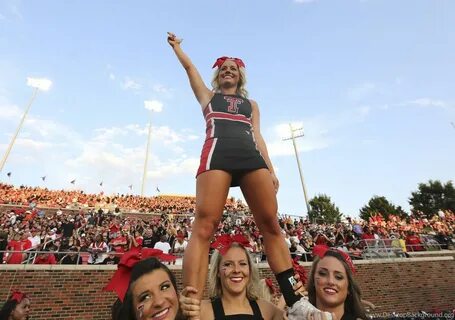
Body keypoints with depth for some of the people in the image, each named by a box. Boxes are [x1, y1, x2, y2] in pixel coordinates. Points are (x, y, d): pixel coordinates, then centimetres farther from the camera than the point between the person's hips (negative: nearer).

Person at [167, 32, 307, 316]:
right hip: (217, 153, -2)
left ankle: (295, 302, 0)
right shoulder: (208, 96, 30)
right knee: (204, 227, -18)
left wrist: (271, 170, 12)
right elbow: (189, 66, 38)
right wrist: (176, 45, 58)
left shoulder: (251, 104, 34)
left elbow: (257, 136, 23)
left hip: (251, 156, 3)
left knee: (271, 225, -7)